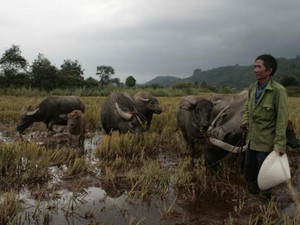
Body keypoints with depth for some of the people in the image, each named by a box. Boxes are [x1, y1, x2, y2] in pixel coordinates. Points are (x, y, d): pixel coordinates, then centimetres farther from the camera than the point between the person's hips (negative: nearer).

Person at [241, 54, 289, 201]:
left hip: (266, 141, -6)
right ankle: (252, 193, 42)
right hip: (252, 139, 6)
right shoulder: (252, 88, 2)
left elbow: (282, 119, -17)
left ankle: (265, 198, 33)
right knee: (249, 169, 19)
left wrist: (279, 143, -18)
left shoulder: (278, 91, -18)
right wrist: (245, 121, -4)